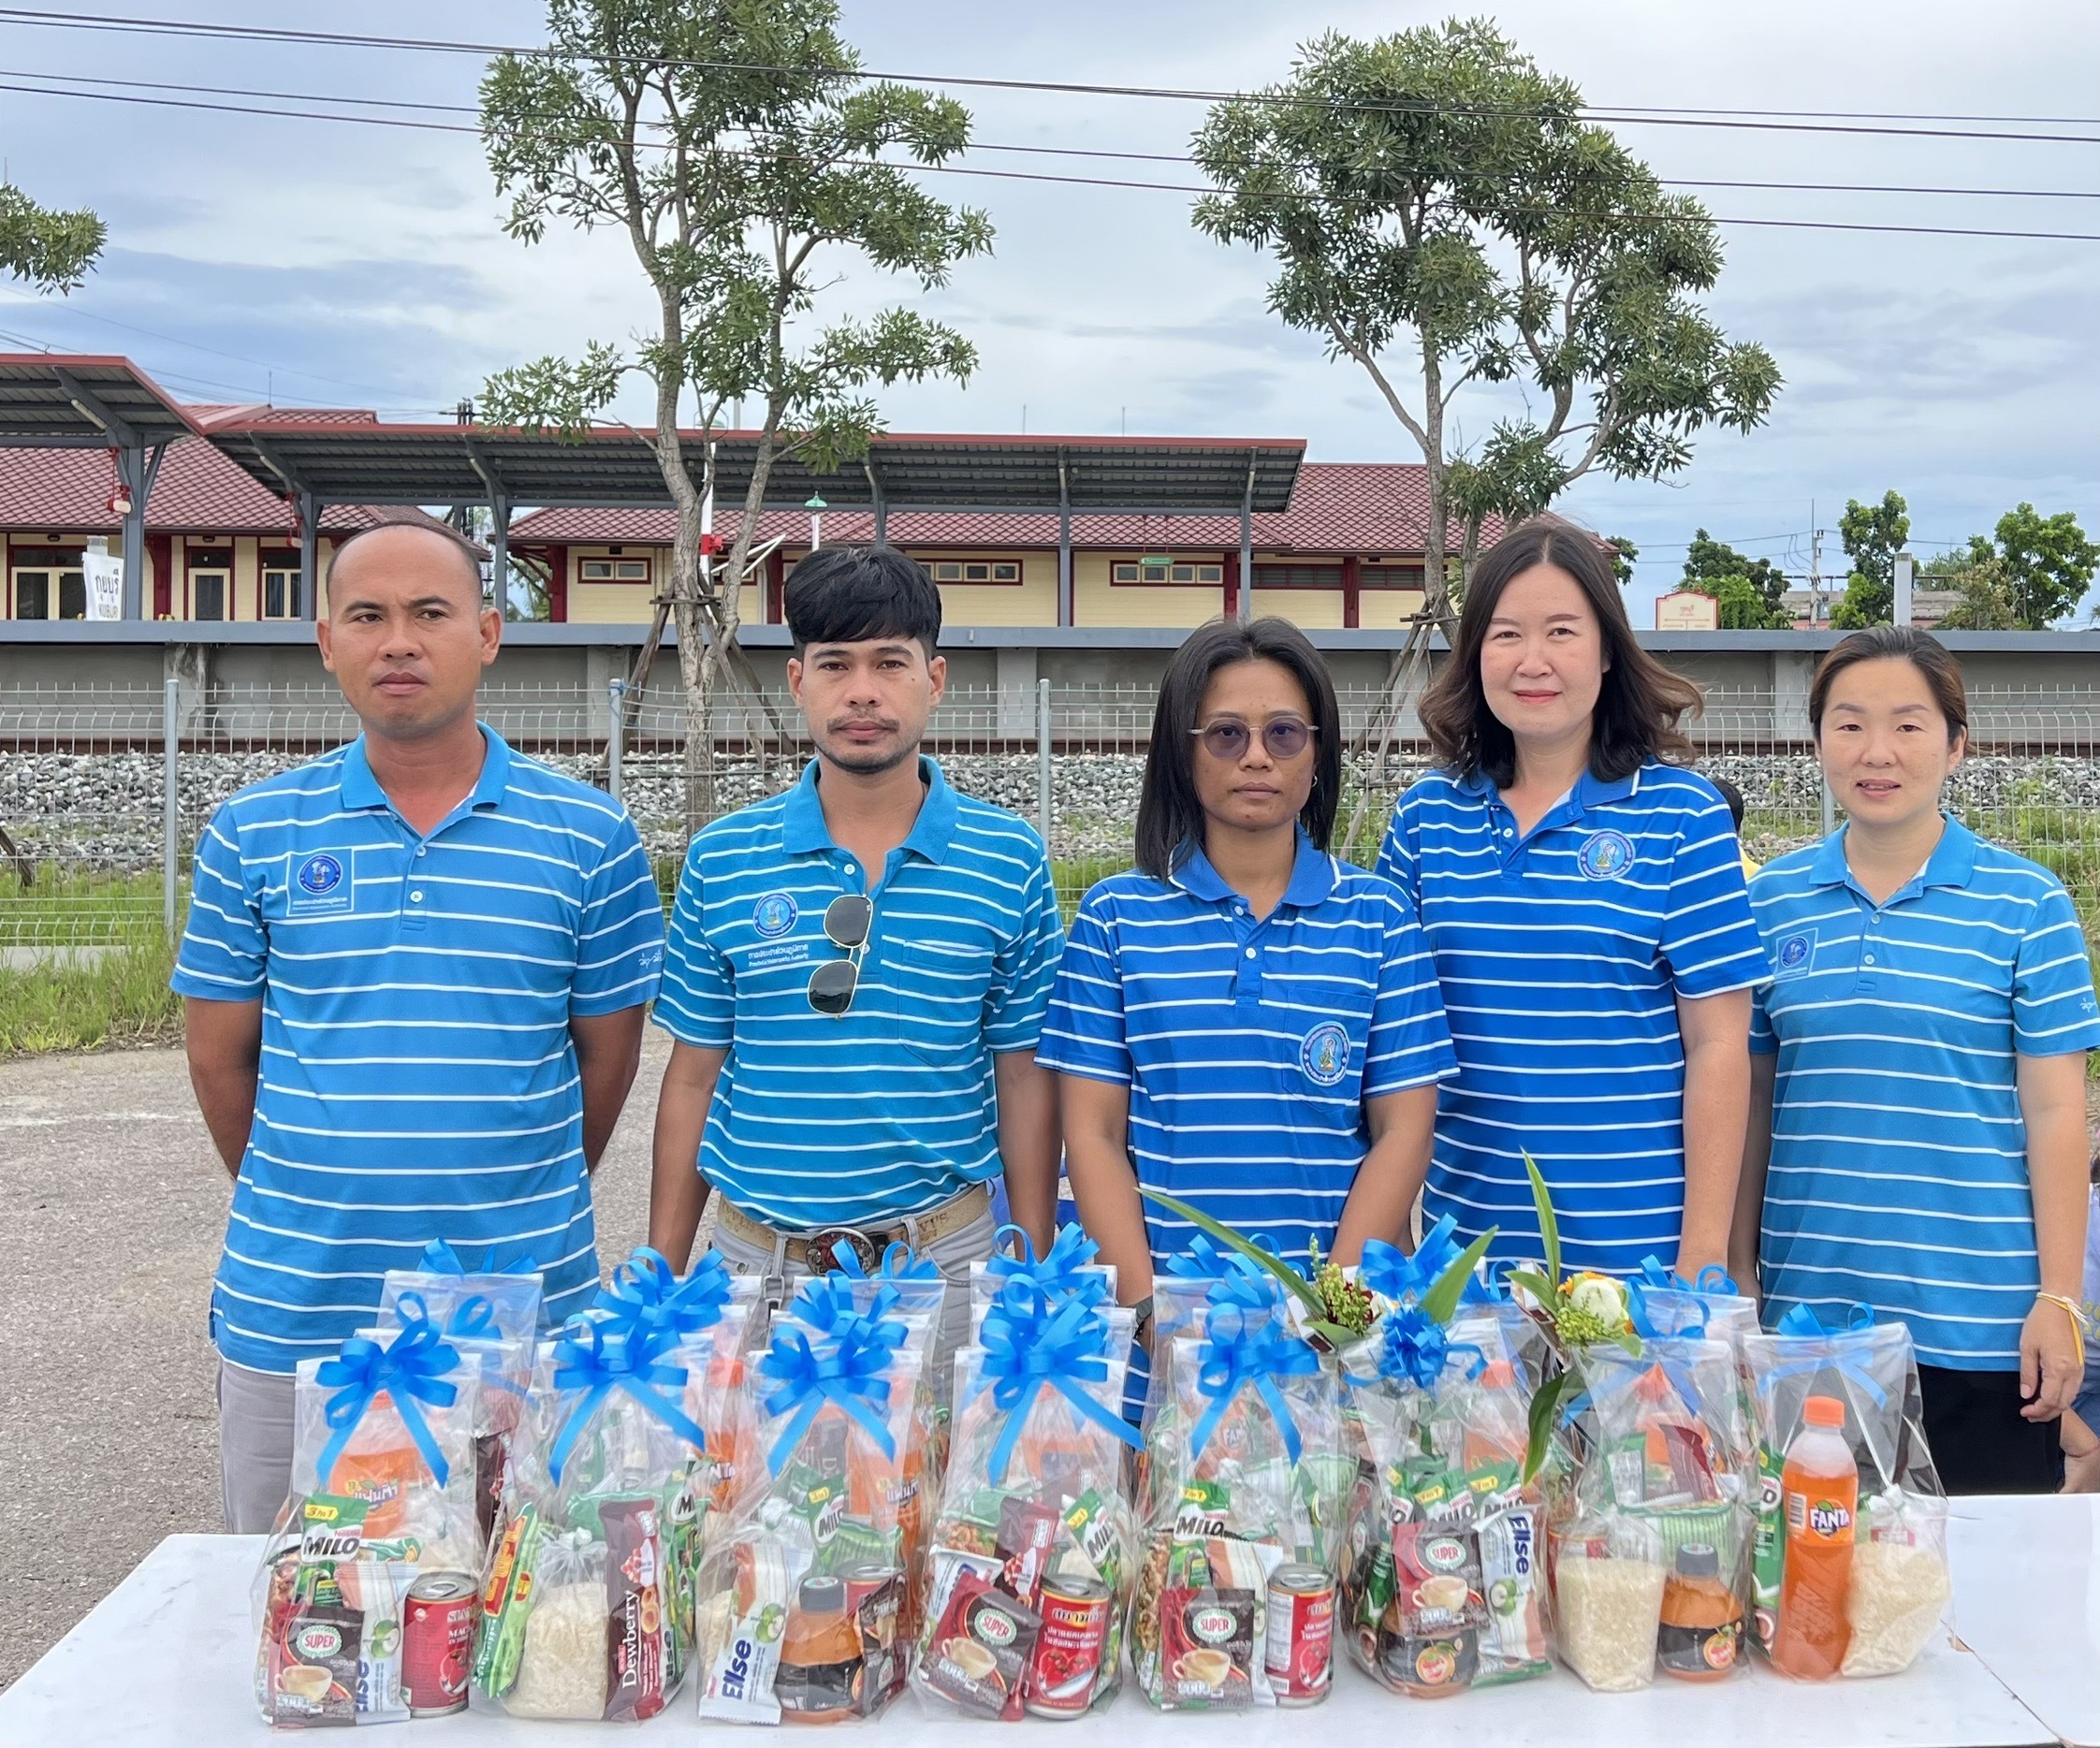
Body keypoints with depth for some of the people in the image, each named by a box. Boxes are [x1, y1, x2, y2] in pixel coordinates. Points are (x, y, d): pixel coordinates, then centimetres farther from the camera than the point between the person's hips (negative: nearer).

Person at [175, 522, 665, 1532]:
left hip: (524, 1319, -1)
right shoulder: (252, 834, 2)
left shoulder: (590, 838, -2)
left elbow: (607, 1054, 6)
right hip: (291, 1311, 1)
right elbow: (219, 1052, 10)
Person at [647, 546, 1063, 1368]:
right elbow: (692, 1078, 6)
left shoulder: (1008, 860, -2)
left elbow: (1024, 1080, 1)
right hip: (759, 1258, 1)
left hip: (944, 1256, -1)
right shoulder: (721, 860, 1)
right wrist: (660, 1280, 4)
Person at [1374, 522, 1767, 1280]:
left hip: (1634, 1243, -3)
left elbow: (1717, 1046, -6)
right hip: (1463, 1237, 3)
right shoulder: (1425, 815, 3)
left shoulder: (1680, 814, -5)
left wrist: (1703, 1258, -9)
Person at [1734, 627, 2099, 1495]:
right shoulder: (1771, 899, 5)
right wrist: (1739, 1272, 7)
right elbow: (1750, 1101, 9)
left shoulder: (2025, 903, -1)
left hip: (1978, 1322, -2)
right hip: (1807, 1310, 2)